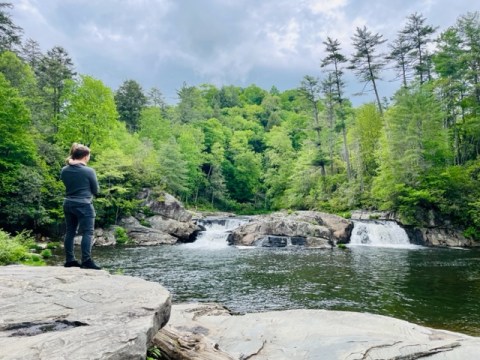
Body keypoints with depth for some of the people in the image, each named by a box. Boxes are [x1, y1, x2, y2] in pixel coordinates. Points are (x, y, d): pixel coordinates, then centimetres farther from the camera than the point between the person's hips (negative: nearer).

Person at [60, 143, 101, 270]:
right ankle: (86, 261, -7)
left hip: (68, 204, 7)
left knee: (70, 232, 12)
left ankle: (69, 260, 18)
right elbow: (96, 190, -4)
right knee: (87, 233, -4)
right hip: (84, 205, -7)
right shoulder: (89, 171, -13)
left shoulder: (64, 170, 5)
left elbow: (67, 185, 17)